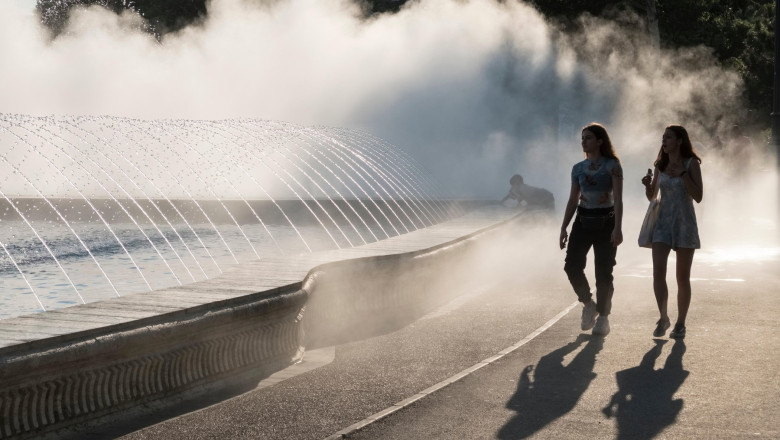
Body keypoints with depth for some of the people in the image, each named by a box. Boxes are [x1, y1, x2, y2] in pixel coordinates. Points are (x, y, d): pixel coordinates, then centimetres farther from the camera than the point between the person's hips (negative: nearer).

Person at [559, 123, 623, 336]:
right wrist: (563, 228, 7)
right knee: (572, 265, -9)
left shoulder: (612, 166, -5)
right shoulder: (578, 168, 9)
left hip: (606, 222, -4)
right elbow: (573, 200, 12)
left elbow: (618, 199, -11)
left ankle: (603, 318, 9)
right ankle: (588, 305, 13)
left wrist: (618, 228, -21)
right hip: (583, 221, 4)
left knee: (603, 272, -2)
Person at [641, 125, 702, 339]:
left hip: (685, 222, -3)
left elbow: (698, 197, -10)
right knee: (658, 271, -13)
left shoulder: (691, 163, -4)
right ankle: (663, 318, 0)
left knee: (682, 277, 3)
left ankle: (680, 324, 14)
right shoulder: (660, 165, 9)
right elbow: (652, 196, 16)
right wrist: (648, 185, -5)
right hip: (663, 222, 3)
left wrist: (682, 174, -17)